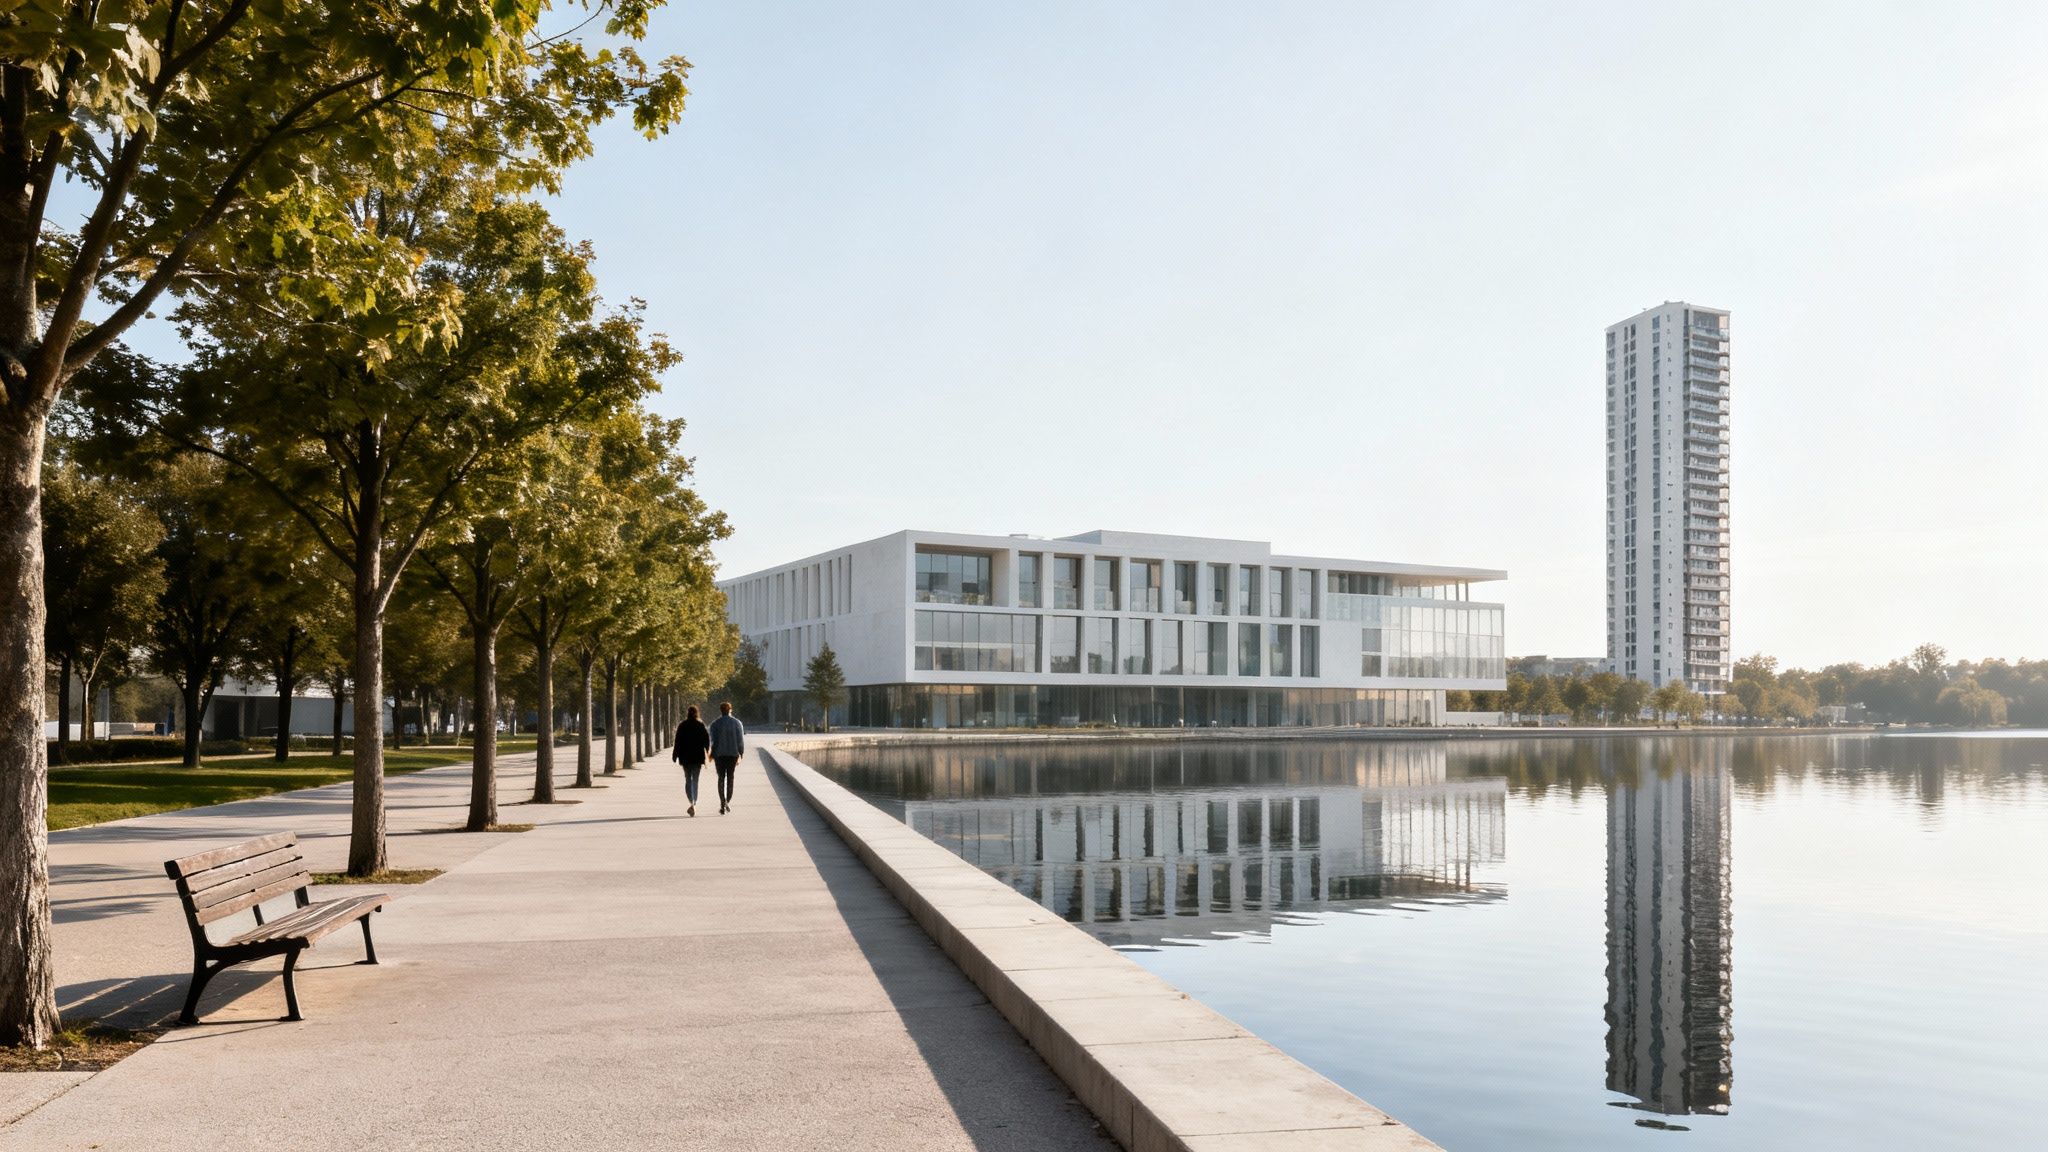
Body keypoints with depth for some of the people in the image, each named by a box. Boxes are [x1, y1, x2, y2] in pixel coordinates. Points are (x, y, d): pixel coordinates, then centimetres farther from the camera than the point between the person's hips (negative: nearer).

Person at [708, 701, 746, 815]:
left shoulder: (715, 724, -3)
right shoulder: (737, 723, 1)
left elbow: (713, 741, -6)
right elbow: (741, 740, -1)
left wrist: (712, 754, 4)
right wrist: (740, 755, 6)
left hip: (720, 754, -1)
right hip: (733, 754, 1)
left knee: (721, 778, 5)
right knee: (730, 777, 13)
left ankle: (722, 803, -7)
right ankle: (728, 802, 4)